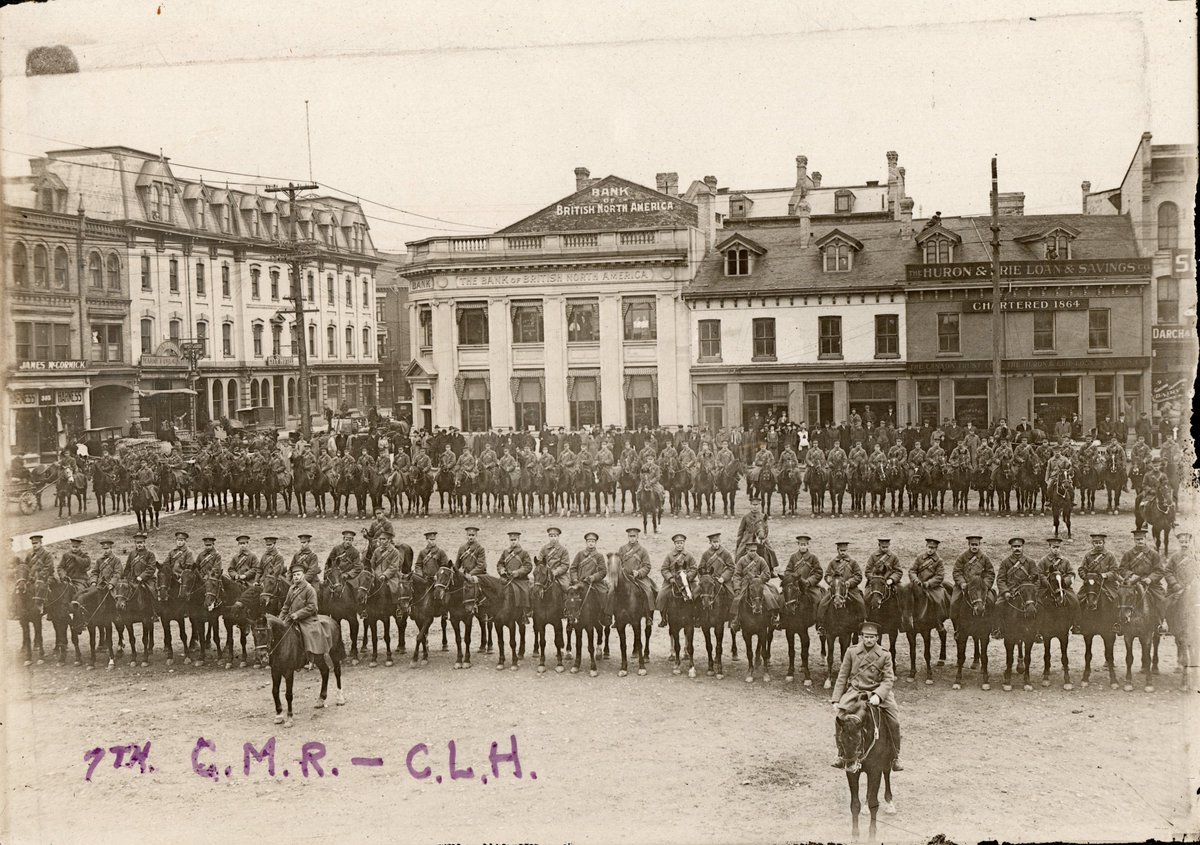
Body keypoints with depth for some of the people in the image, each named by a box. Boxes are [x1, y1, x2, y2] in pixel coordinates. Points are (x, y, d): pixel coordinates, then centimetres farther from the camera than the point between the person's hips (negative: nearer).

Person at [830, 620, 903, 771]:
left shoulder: (885, 655, -1)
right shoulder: (851, 651, 2)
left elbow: (889, 679, -7)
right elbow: (842, 676, 6)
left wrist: (878, 695, -25)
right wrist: (836, 699, 1)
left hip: (877, 692, 0)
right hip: (854, 691, 0)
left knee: (894, 722, -16)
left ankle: (895, 757, 5)